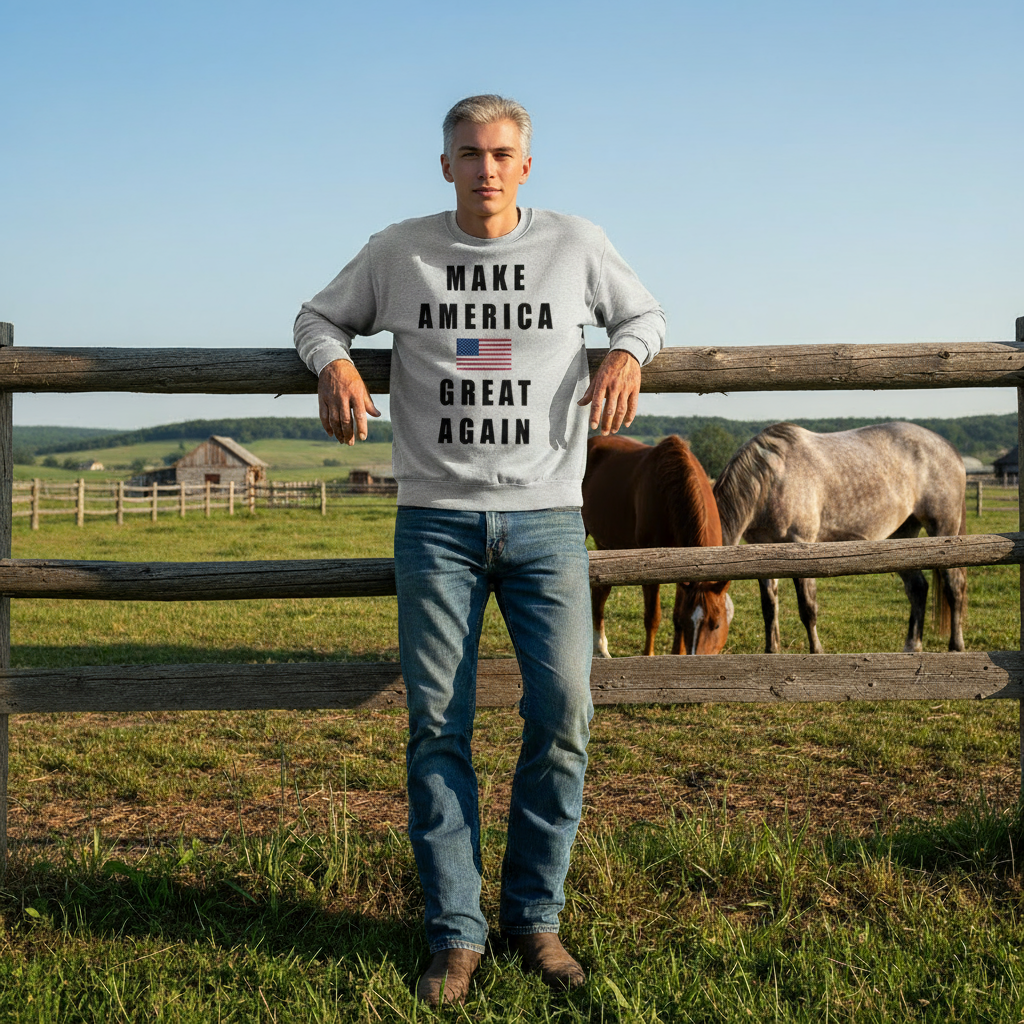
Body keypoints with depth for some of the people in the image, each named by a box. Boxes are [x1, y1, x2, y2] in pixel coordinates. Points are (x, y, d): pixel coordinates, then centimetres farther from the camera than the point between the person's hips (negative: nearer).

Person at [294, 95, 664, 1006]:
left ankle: (534, 916, 12)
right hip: (437, 520, 0)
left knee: (563, 712, -6)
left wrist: (627, 355, -2)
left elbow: (644, 313, 22)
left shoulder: (577, 245, 7)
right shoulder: (399, 251, 7)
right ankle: (455, 934, 10)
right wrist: (336, 365, -4)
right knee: (437, 725, -1)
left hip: (547, 519, 0)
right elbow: (320, 316, 20)